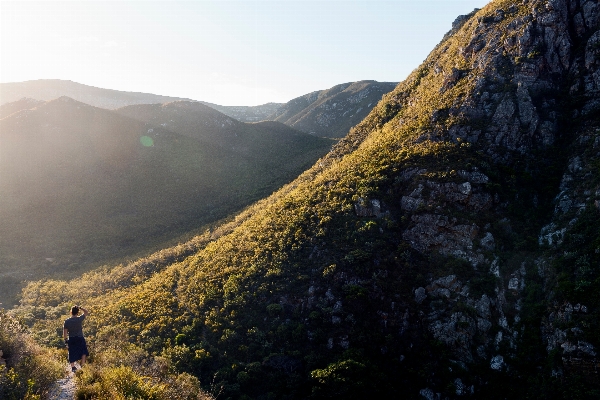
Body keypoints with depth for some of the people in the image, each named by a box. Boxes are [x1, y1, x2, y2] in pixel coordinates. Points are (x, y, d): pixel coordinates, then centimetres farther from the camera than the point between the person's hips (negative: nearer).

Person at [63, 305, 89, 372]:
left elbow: (65, 332, -2)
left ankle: (73, 367, 15)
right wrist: (80, 307, 5)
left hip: (71, 339, 2)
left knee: (72, 353, 12)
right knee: (83, 352, 15)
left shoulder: (66, 321, -5)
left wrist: (66, 341, 7)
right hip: (80, 338, -2)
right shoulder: (79, 319, -13)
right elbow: (86, 312, 3)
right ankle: (82, 365, 11)